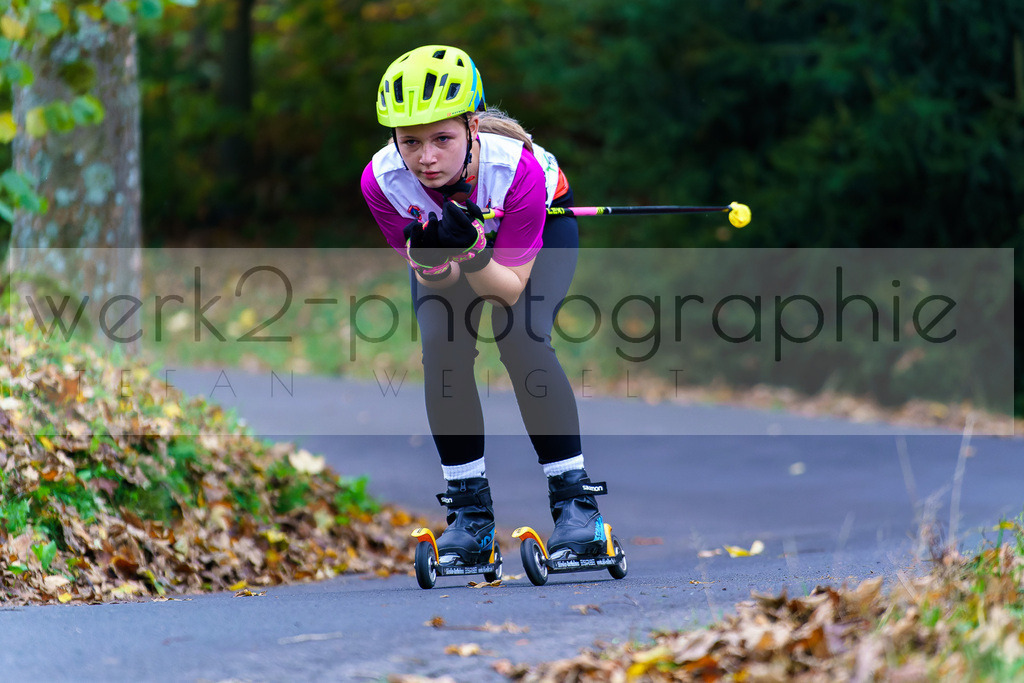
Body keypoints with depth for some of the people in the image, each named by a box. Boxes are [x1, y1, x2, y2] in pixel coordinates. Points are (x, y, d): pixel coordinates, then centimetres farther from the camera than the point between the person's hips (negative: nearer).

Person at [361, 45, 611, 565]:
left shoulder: (517, 168, -40)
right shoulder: (383, 181, -33)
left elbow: (511, 288, -32)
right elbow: (438, 284, -23)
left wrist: (472, 253, -52)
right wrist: (431, 261, -47)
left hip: (542, 225, -3)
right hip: (448, 228, 3)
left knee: (519, 336, -25)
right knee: (441, 343, -19)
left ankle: (575, 500, -16)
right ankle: (470, 511, -6)